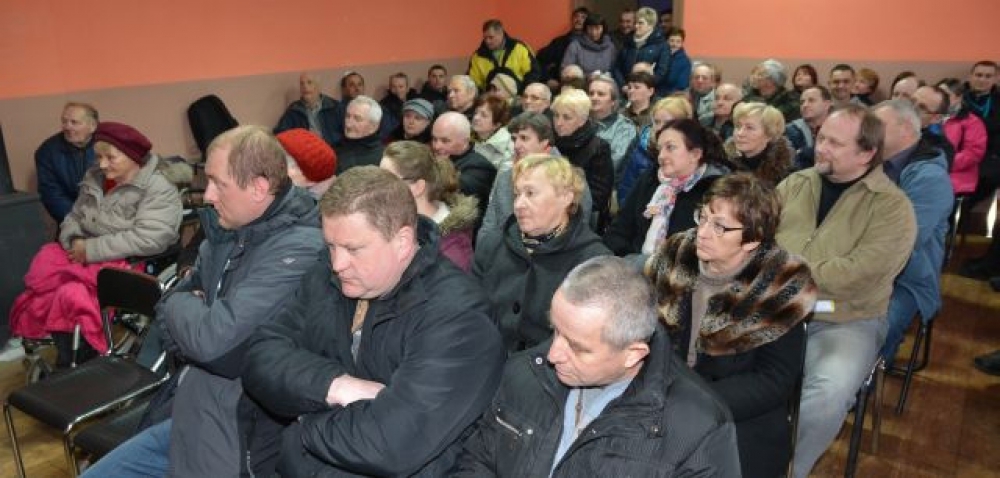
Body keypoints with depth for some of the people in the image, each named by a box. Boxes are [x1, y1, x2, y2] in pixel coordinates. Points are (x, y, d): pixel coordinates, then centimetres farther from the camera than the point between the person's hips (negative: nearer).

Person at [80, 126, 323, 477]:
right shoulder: (228, 229, 4)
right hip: (191, 414, 8)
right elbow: (169, 312, 14)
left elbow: (210, 338, -29)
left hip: (237, 430, -8)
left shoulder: (297, 250, -24)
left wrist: (180, 305, -7)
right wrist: (193, 312, -8)